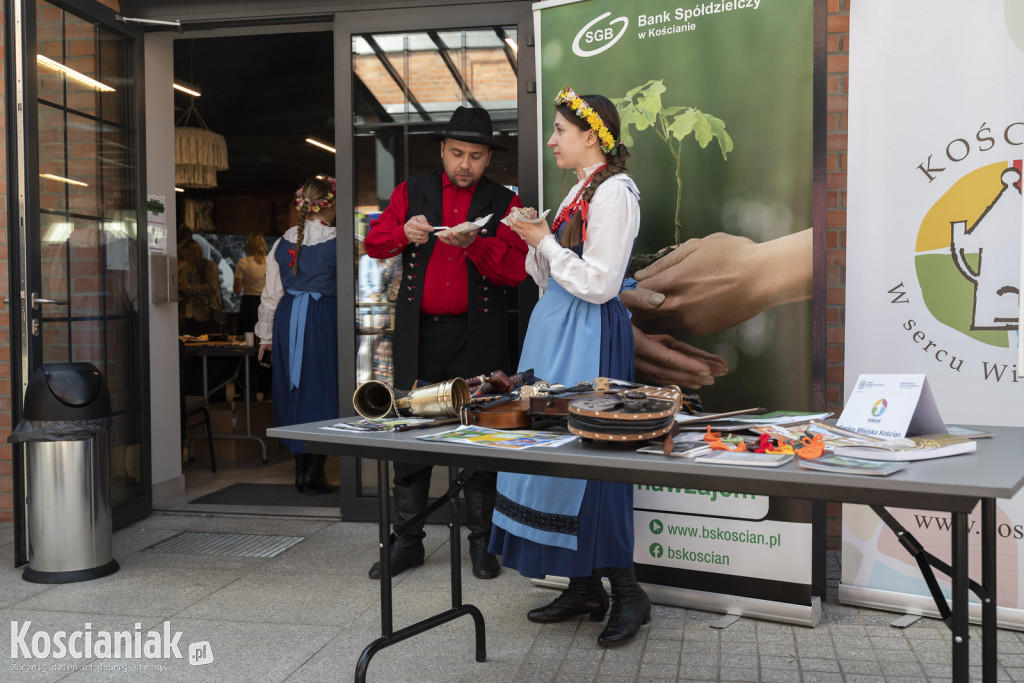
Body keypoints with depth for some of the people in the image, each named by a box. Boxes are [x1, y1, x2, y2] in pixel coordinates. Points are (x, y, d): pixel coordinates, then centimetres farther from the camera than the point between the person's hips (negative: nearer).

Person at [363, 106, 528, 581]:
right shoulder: (412, 190, 12)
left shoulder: (503, 202, 7)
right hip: (419, 333, 2)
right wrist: (405, 232, -16)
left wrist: (475, 243, -21)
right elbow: (373, 242, 5)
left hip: (477, 336, -1)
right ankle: (407, 540, 15)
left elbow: (514, 270, -4)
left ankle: (481, 542, 14)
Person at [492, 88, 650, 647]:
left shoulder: (614, 192, -12)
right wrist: (537, 241, 4)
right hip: (557, 327, 10)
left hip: (588, 335, -10)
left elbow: (598, 283, -19)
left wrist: (545, 242, -12)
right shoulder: (580, 190, 17)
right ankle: (583, 586, 20)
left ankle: (626, 591, 6)